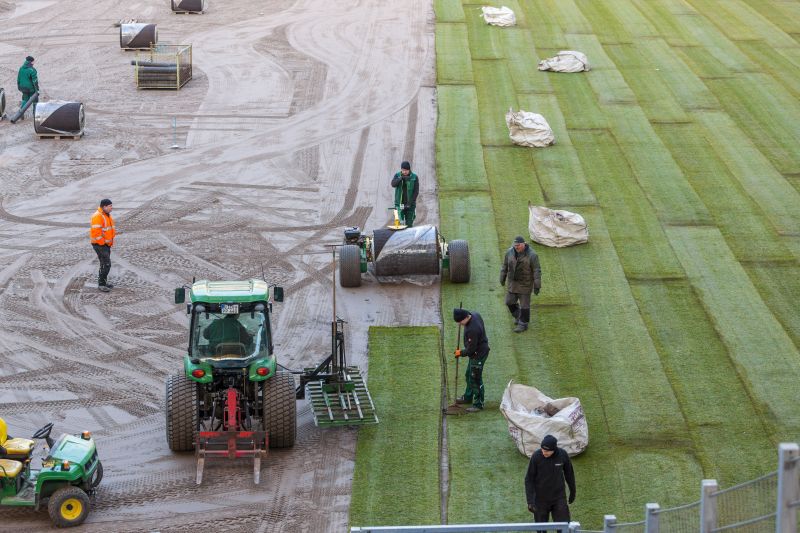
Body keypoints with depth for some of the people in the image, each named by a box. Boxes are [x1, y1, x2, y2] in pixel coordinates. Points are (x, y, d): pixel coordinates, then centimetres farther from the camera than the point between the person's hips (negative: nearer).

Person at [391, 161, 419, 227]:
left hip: (410, 205, 0)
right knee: (400, 224, -9)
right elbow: (393, 184, -16)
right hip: (399, 204, 0)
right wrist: (401, 178, -30)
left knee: (409, 224, 1)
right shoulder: (397, 175, 2)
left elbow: (416, 191, -6)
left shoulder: (414, 177, -2)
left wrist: (410, 203, -15)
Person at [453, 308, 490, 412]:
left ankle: (478, 404, 17)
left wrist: (461, 353, -10)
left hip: (478, 354, -10)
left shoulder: (472, 330, -37)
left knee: (476, 379, 3)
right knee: (469, 375, 25)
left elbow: (471, 349, -26)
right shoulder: (474, 314, -9)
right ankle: (468, 397, 43)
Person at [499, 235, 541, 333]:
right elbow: (505, 265, 5)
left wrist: (537, 286, -15)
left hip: (525, 284, -5)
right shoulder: (510, 252, -8)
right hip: (512, 282, 5)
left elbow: (537, 271, -16)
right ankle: (518, 316, 38)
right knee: (510, 301, 12)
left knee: (524, 304, 5)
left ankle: (523, 324, 20)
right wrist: (502, 278, 13)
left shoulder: (531, 255, -21)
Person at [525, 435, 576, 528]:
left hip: (559, 497, 1)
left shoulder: (562, 455, -13)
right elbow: (529, 479, -11)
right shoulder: (536, 456, -18)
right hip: (541, 498, -1)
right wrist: (530, 500, -17)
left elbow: (569, 473, 5)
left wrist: (572, 491, 15)